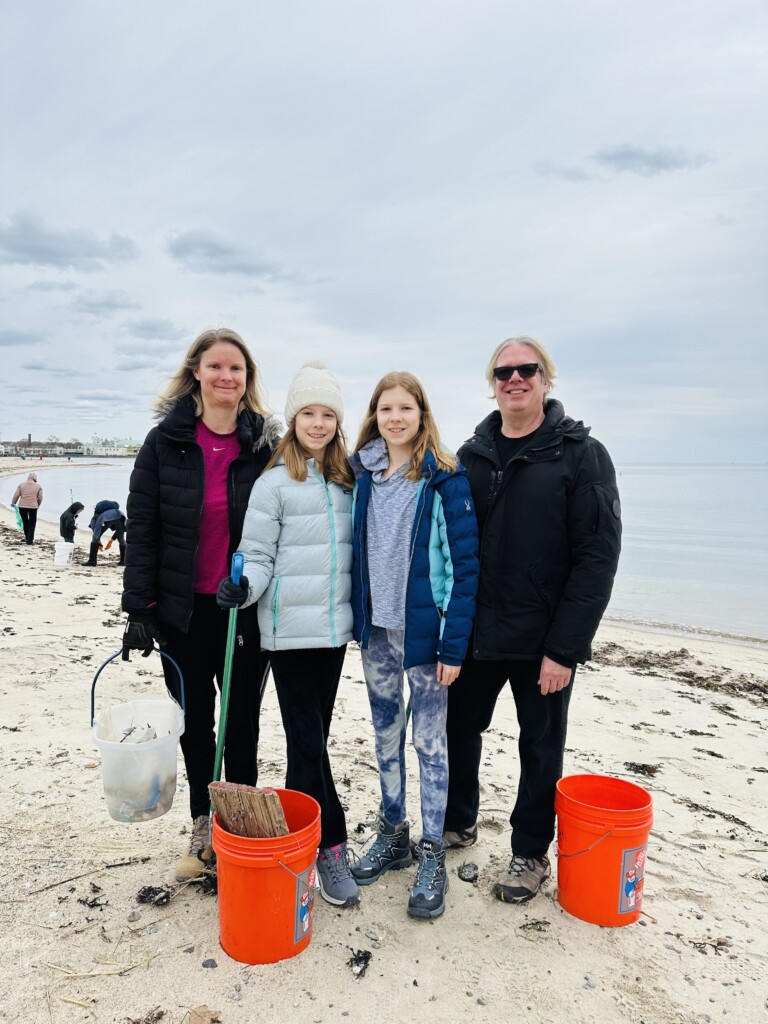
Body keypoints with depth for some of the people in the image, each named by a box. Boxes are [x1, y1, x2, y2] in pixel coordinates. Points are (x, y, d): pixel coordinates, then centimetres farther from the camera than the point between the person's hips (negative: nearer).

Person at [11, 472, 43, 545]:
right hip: (33, 507, -2)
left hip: (22, 506, 2)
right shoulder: (38, 486, 2)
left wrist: (13, 503, 14)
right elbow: (40, 498, 2)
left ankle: (27, 537, 30)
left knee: (25, 521, 22)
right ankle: (30, 540, 4)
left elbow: (16, 495, -1)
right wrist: (38, 505, 19)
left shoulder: (21, 485, 4)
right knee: (32, 524, 7)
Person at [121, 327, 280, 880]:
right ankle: (203, 827, 33)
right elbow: (142, 530, -3)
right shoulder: (166, 442, -3)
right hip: (182, 611, 1)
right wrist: (140, 610, -7)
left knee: (243, 721, 10)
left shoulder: (267, 444, -2)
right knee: (195, 720, 14)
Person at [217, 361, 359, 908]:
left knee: (314, 734, 14)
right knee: (308, 739, 0)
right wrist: (243, 587, -24)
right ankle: (331, 846, 13)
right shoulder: (275, 482, -6)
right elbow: (257, 554, -6)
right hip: (291, 628, -5)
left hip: (335, 624, 5)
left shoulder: (346, 480, 9)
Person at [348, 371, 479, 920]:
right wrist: (356, 618, 7)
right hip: (375, 627, 5)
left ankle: (432, 857, 21)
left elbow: (466, 561, -11)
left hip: (423, 629, -5)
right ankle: (393, 835, 34)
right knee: (386, 734, 17)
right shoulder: (363, 474, 5)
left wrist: (454, 642, -15)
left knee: (429, 741, 6)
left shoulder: (445, 477, -10)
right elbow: (355, 549, 12)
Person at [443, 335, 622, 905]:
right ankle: (459, 823, 41)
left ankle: (531, 853, 34)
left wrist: (564, 648, -17)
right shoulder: (472, 456, 5)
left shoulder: (581, 454, -8)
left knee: (540, 746, 12)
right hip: (475, 633, 4)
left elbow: (599, 557, -13)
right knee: (460, 726, 16)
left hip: (544, 639, -4)